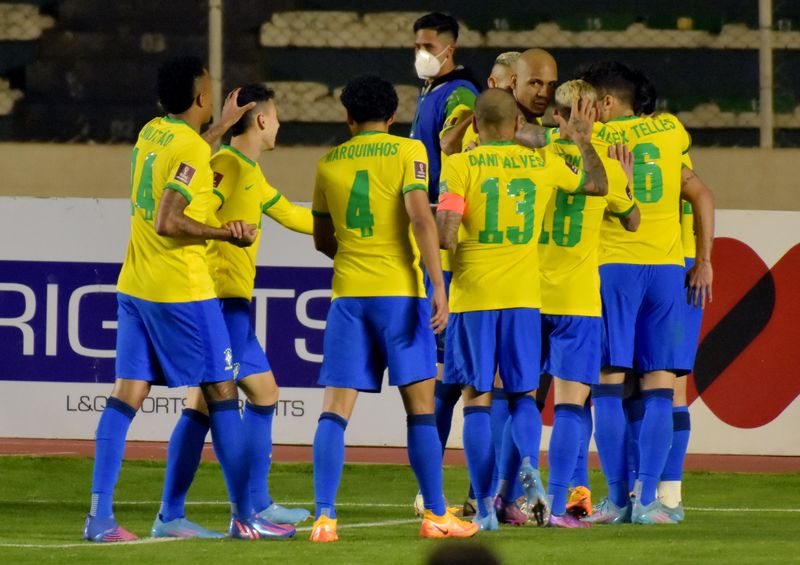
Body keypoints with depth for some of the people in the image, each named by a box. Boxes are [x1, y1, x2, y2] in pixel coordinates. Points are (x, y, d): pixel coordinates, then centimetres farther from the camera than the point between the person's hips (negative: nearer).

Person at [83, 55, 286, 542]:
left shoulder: (152, 134, 10)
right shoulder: (193, 149, -15)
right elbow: (167, 223, -21)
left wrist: (221, 126, 38)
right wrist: (226, 233, -17)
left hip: (134, 286, 8)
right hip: (182, 291, -7)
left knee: (127, 393, 2)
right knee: (222, 393, 3)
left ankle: (100, 514, -7)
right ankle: (244, 515, 6)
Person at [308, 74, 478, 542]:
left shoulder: (329, 163, 11)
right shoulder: (408, 151, 0)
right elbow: (420, 217, -13)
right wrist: (439, 286, -13)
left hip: (347, 292, 3)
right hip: (400, 291, -3)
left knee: (335, 409, 1)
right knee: (421, 406, 6)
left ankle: (325, 516, -11)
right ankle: (436, 516, 9)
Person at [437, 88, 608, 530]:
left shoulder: (460, 165, -4)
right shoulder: (544, 165, 6)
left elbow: (445, 236, -13)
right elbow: (598, 185, 23)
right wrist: (584, 142, 37)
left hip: (473, 295, -2)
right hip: (523, 297, 2)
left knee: (477, 399, 4)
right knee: (523, 394, 13)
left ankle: (485, 508, -1)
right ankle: (529, 464, -16)